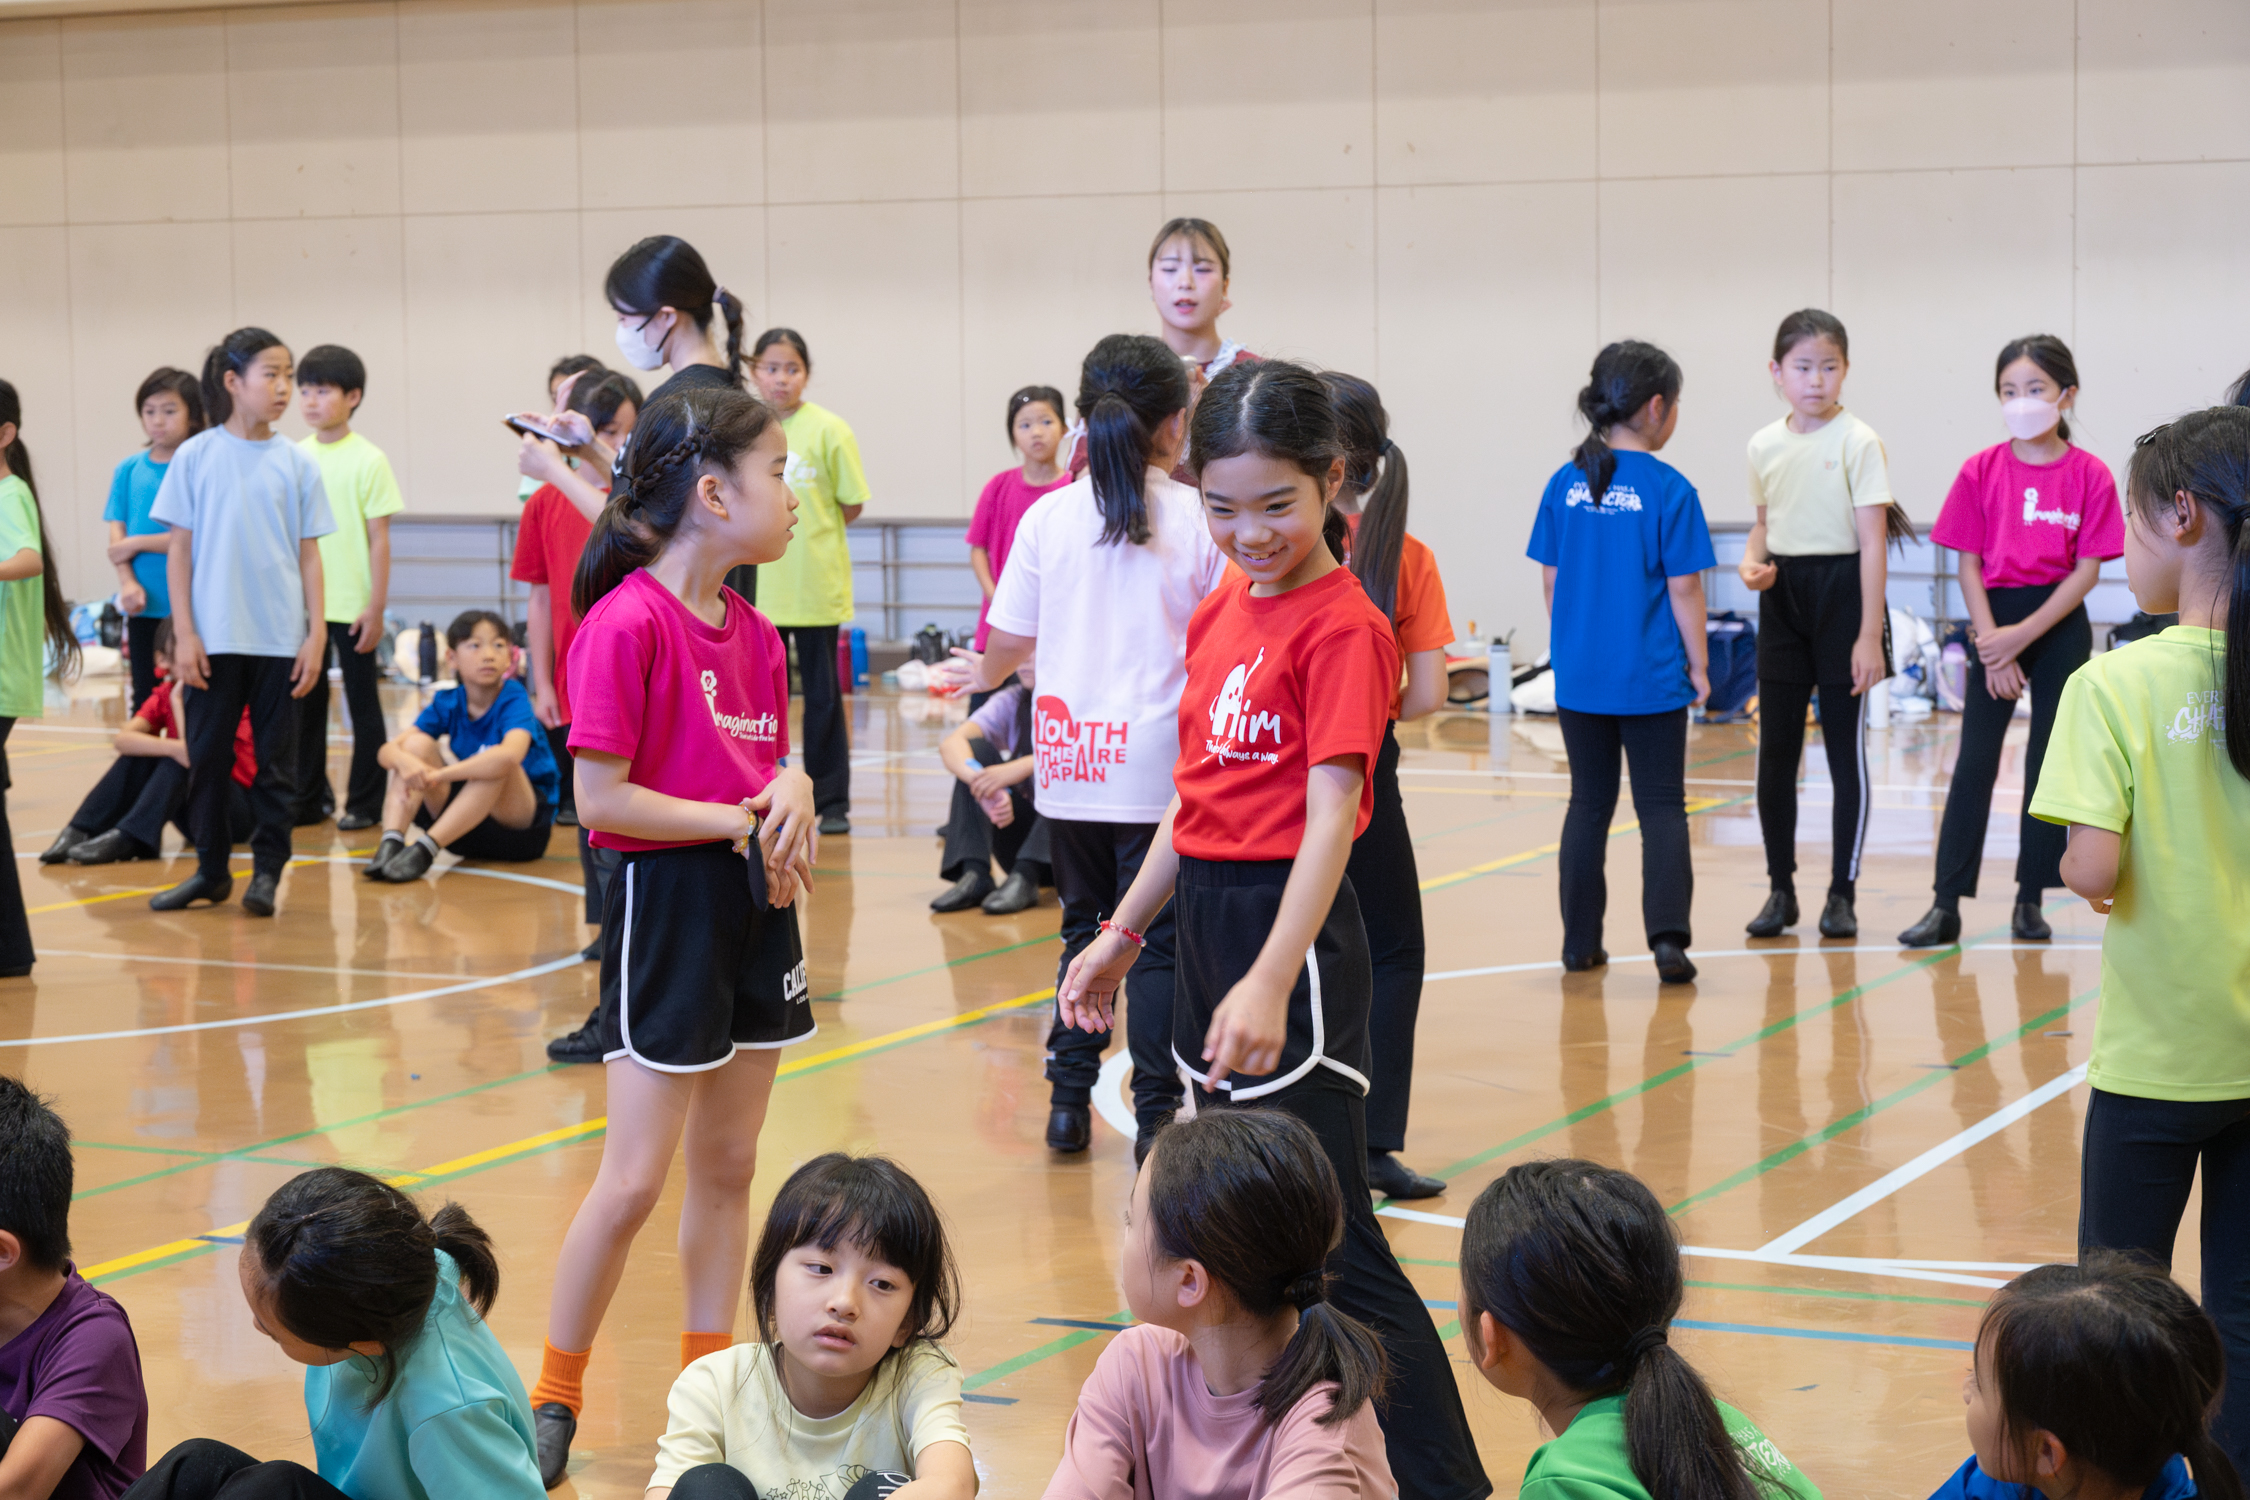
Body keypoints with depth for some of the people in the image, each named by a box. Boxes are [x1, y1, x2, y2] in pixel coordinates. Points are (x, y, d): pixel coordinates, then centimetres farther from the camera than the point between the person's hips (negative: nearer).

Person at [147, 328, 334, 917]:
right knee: (208, 755, 6)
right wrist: (184, 635, -5)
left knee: (275, 758, 4)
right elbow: (180, 550, 0)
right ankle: (211, 870, 17)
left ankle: (267, 870, 13)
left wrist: (316, 635, -1)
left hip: (281, 638, 1)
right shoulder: (197, 456, -1)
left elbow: (309, 555, 5)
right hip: (215, 638, -1)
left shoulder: (297, 463, 3)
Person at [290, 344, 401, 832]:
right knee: (305, 703, 10)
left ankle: (365, 803, 11)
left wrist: (376, 608, -10)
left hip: (352, 606, -4)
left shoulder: (367, 460, -6)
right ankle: (309, 798, 20)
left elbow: (380, 540, -7)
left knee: (363, 704, 4)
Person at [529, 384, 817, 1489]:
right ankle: (553, 1397, 13)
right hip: (666, 907, -8)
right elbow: (603, 797, -19)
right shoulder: (628, 623, -17)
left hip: (756, 904, 8)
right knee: (635, 1181, -3)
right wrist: (741, 821, -17)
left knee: (728, 1164, 14)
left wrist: (792, 786, -6)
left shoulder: (753, 633, 8)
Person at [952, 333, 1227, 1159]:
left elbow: (1010, 638, 5)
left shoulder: (1048, 517, 1)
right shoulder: (1197, 520, -6)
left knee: (1085, 928, 16)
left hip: (1070, 758, 3)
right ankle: (1155, 1114, 1)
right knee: (1158, 940, 3)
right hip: (1161, 765, -3)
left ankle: (1069, 1099, 18)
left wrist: (985, 676, 26)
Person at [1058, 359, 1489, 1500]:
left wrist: (1270, 982, -31)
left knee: (1326, 1246, -7)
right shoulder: (1220, 614, 12)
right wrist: (1120, 936, 20)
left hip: (1290, 933, -8)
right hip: (1206, 925, 8)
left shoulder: (1342, 627, -13)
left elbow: (1328, 817, -21)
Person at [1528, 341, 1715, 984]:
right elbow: (1683, 589, -9)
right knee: (1661, 807, 4)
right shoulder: (1669, 489, -11)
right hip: (1651, 677, -4)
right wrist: (1698, 666, 1)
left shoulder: (1565, 484, 1)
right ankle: (1667, 938, -7)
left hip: (1580, 674, 4)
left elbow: (1552, 580, 6)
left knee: (1589, 804, 14)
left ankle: (1580, 942, 17)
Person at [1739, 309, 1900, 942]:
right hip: (1782, 600, 4)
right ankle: (1781, 889, 15)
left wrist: (1870, 634, -15)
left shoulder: (1857, 442, -9)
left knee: (1845, 747, 1)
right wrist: (1751, 563, -6)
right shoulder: (1764, 445, 5)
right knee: (1775, 749, 5)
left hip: (1840, 591, -4)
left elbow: (1873, 540, -11)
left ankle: (1842, 892, 9)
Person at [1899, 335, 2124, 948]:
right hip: (1993, 622, 1)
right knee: (1975, 760, -1)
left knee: (2049, 759, 5)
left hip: (2058, 624, -1)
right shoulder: (1982, 471, -1)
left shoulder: (2089, 476, -4)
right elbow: (1969, 566, 0)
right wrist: (1991, 644, -10)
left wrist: (2021, 636, -13)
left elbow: (2087, 571, -7)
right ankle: (1946, 905, -1)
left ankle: (2031, 899, 13)